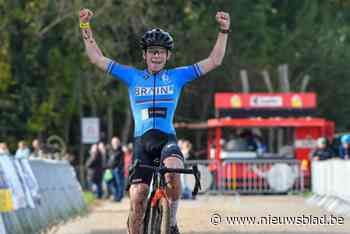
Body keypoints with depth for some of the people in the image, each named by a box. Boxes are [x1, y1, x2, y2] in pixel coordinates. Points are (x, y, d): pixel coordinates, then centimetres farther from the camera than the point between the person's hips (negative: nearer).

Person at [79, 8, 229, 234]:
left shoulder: (177, 76, 10)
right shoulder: (133, 76, 12)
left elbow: (214, 61, 8)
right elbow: (97, 58, 12)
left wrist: (224, 31, -2)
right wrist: (85, 27, 4)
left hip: (167, 139, -1)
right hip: (142, 141, 1)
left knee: (173, 173, -33)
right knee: (137, 199, -9)